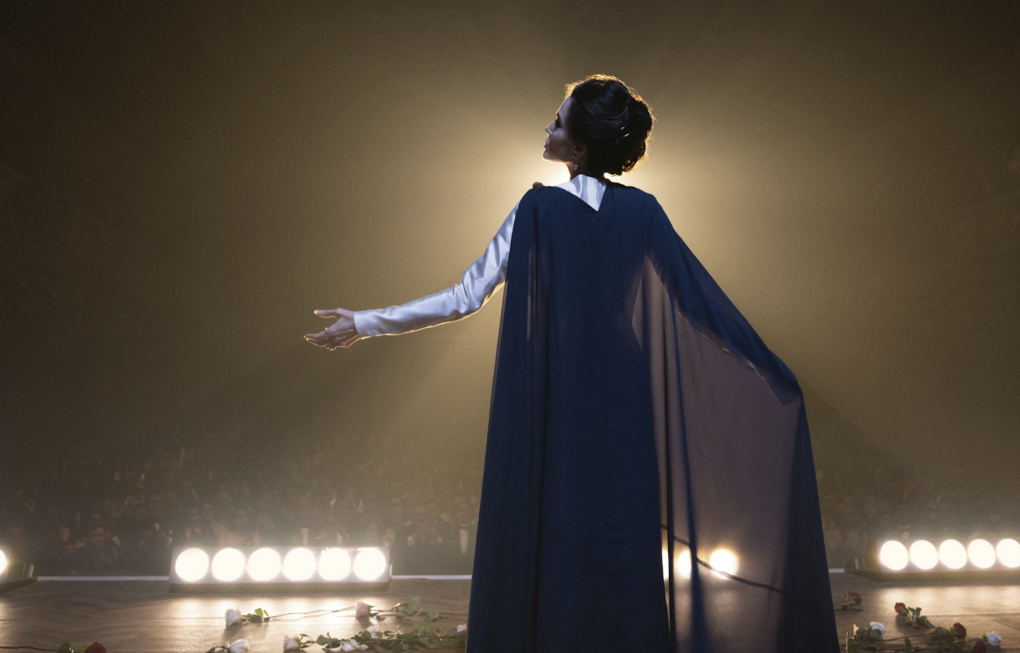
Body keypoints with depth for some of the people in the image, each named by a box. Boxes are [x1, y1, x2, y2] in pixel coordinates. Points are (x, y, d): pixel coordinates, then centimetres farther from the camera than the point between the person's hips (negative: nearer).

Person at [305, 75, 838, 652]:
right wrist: (773, 375, 7)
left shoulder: (540, 209, -9)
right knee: (626, 529, 11)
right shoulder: (643, 212, -1)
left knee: (554, 536, 8)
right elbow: (702, 302, -2)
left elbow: (466, 298, -10)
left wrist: (367, 323, -2)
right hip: (626, 406, 3)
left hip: (553, 406, -2)